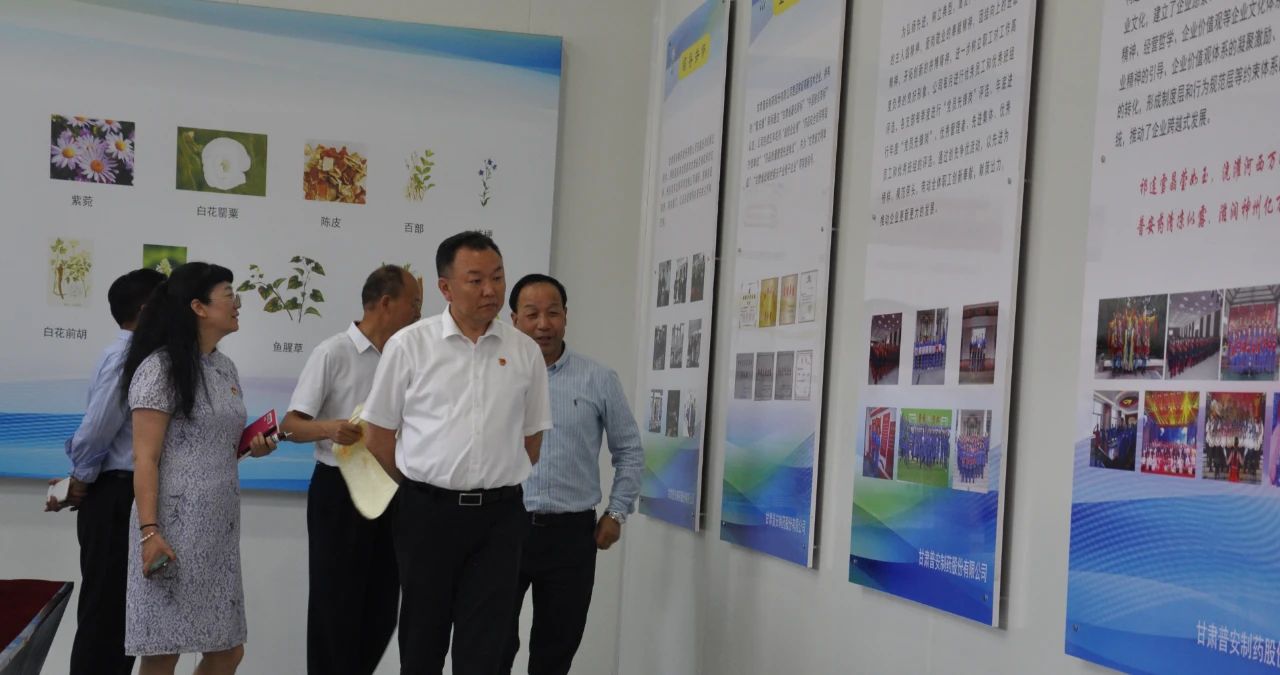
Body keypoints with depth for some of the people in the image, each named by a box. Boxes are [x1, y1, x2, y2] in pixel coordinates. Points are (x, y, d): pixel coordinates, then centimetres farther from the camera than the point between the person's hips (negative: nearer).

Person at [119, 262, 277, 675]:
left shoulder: (226, 369, 13)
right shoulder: (160, 368, -10)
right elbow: (145, 459, -14)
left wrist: (252, 447, 5)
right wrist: (149, 531, -21)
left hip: (219, 528, 8)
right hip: (174, 527, -8)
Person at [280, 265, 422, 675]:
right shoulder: (334, 353, -9)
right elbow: (291, 425, -10)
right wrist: (329, 428, -29)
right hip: (338, 492, -6)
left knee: (382, 609, 10)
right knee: (336, 604, 1)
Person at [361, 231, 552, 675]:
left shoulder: (525, 351, 4)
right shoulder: (409, 345, -3)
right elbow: (377, 435, 3)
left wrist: (492, 487, 11)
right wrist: (422, 490, 8)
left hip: (500, 515, 1)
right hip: (427, 512, -1)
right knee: (422, 634, 12)